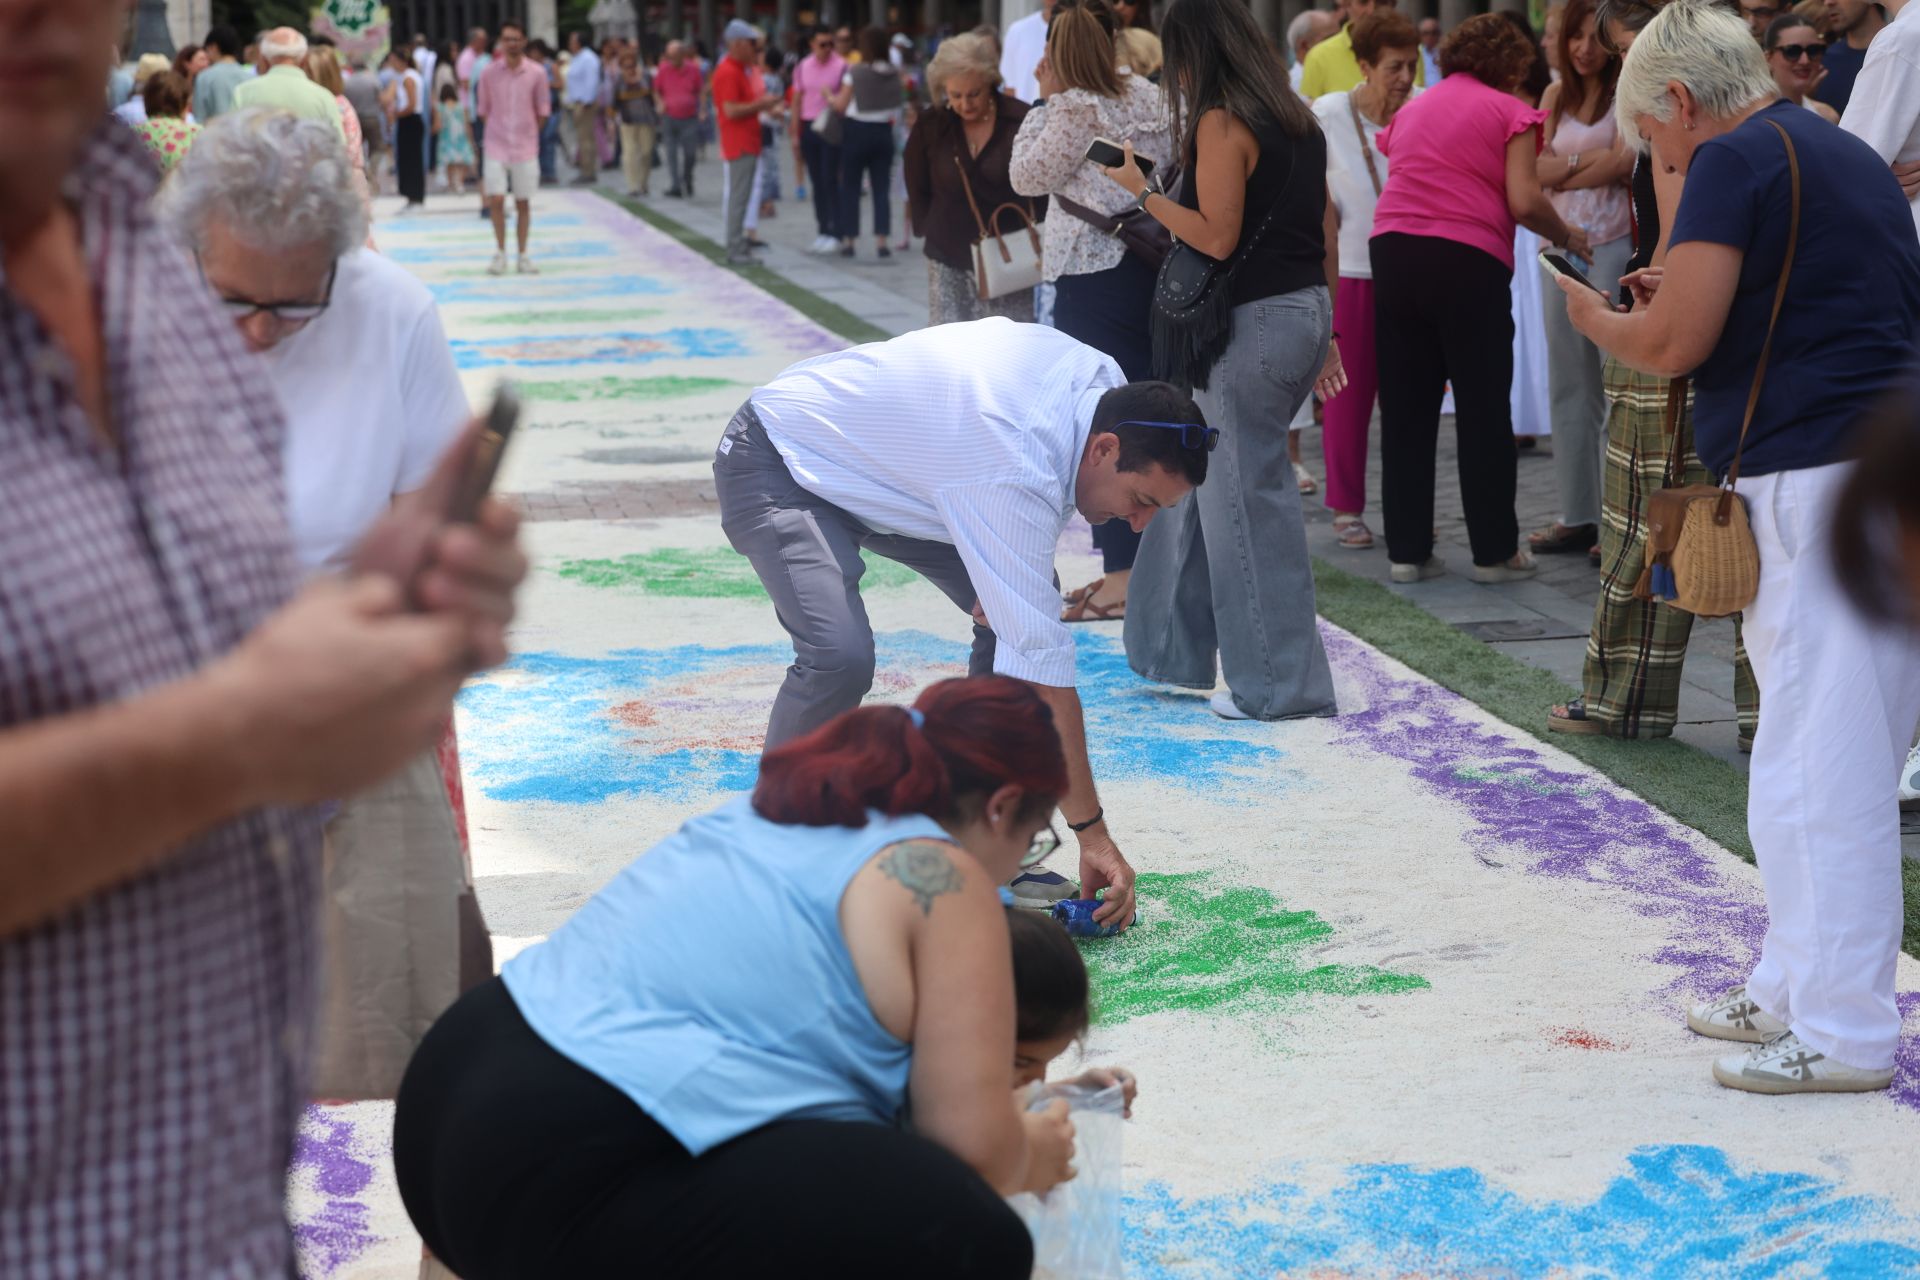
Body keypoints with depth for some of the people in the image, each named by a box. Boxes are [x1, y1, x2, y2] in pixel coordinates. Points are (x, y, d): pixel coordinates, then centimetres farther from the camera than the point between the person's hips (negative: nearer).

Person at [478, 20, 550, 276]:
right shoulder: (489, 72, -3)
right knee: (496, 199, -8)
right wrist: (495, 131, 6)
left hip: (526, 147, 0)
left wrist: (529, 133, 6)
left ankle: (522, 256, 14)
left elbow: (542, 110, 5)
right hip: (496, 146, 0)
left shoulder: (537, 73, -4)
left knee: (523, 202, 4)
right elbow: (483, 109, 7)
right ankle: (500, 253, 6)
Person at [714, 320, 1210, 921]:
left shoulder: (1098, 376, -12)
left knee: (1011, 620, -4)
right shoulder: (1015, 479, -37)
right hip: (775, 463, -9)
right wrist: (1093, 835, -31)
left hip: (880, 455, 9)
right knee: (840, 656, -31)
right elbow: (1043, 675, -35)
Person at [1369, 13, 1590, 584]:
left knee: (1405, 410, 9)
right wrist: (1565, 236, 9)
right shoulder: (1510, 113, 2)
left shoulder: (1413, 109, 20)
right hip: (1467, 258, -5)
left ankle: (1407, 549, 11)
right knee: (1483, 412, 4)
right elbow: (1524, 201, -8)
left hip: (1392, 251, 5)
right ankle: (1494, 551, 9)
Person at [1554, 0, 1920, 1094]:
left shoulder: (1735, 161, -9)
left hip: (1823, 481, -10)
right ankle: (1795, 990, 25)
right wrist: (1678, 303, 22)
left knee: (1822, 762, -5)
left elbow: (1674, 344, -13)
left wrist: (1597, 318, 7)